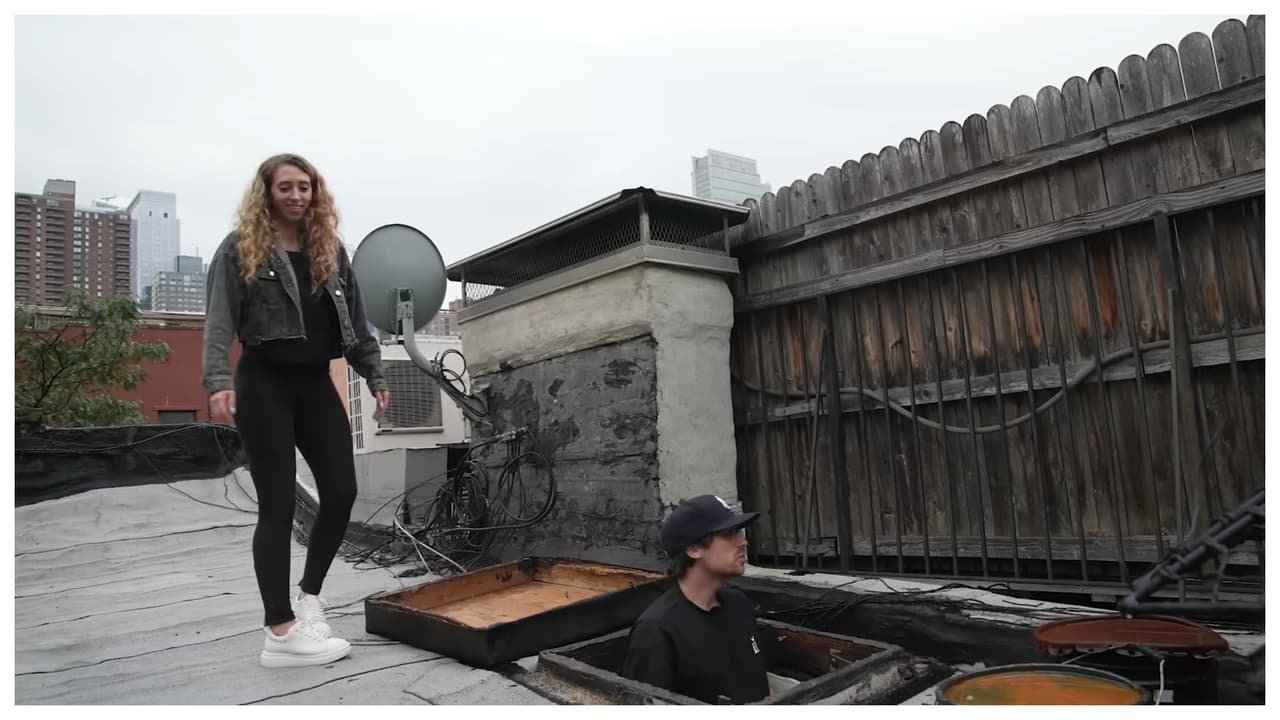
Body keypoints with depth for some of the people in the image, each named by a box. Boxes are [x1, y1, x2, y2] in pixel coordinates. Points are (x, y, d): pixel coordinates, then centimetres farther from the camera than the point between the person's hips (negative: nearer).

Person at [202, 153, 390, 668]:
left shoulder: (331, 251, 13)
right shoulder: (239, 249, 0)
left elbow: (355, 323, 15)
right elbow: (219, 322, -10)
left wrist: (375, 377, 10)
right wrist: (220, 382, -24)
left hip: (315, 382, 5)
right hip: (265, 383, -5)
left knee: (341, 492, 0)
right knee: (278, 504, -5)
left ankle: (309, 593, 23)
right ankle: (280, 632, 2)